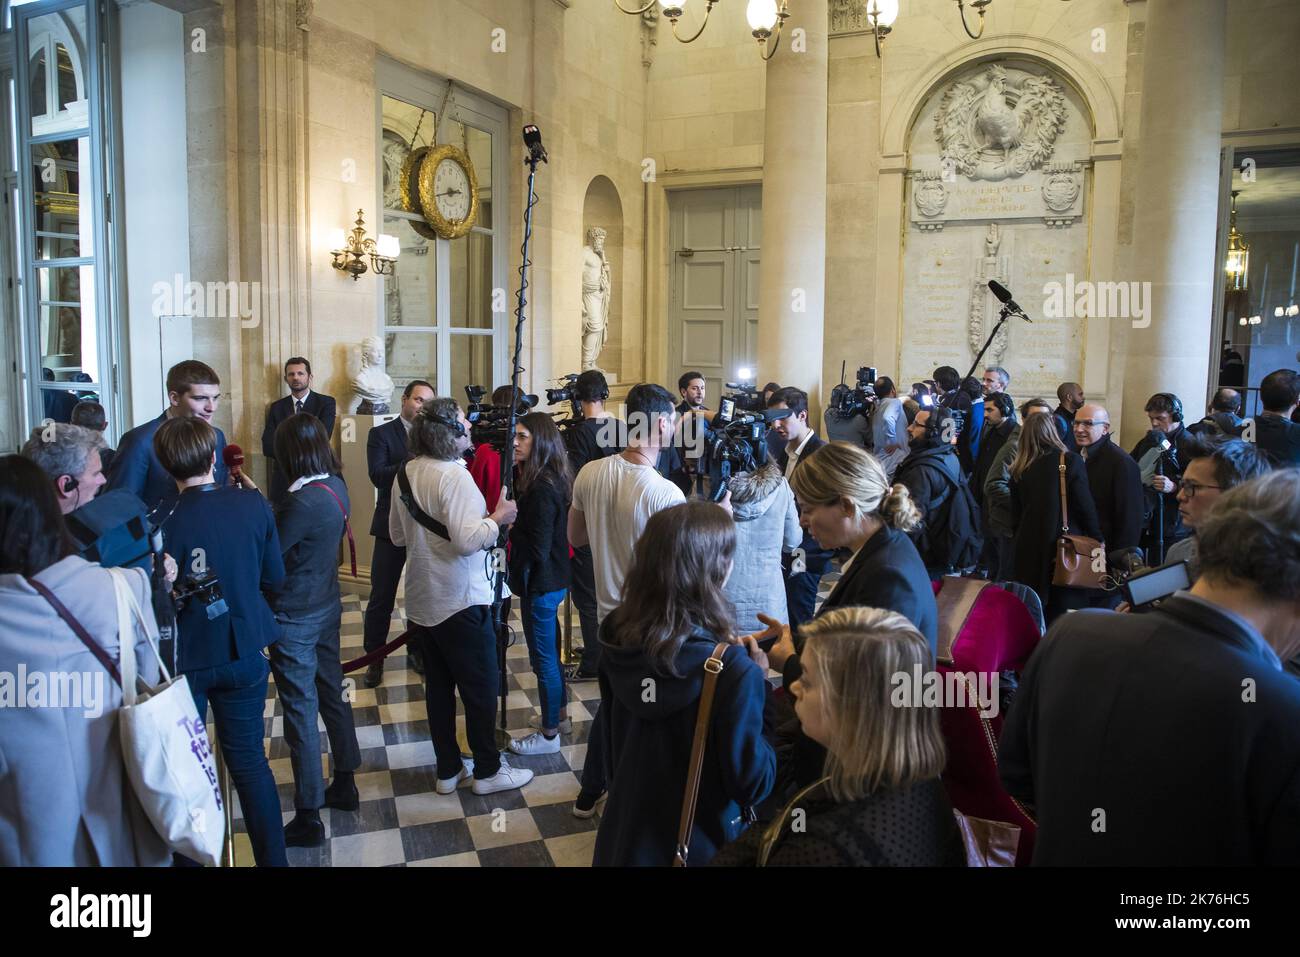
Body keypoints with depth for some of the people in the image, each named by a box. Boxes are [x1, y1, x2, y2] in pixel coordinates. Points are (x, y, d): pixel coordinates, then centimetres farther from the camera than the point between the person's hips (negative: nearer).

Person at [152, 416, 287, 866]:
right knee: (250, 760, 15)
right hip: (244, 652, 3)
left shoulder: (164, 522, -21)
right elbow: (275, 579, -1)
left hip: (186, 658, -2)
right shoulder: (252, 504, -11)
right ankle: (272, 858, 25)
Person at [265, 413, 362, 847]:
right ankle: (344, 785, 36)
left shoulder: (302, 502, -26)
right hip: (327, 607, 8)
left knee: (300, 712, 2)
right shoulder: (336, 487, -1)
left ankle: (308, 818, 13)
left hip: (294, 619, -8)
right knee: (332, 694, 20)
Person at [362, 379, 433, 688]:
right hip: (391, 526, -3)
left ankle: (416, 650, 28)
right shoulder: (381, 434, -2)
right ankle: (374, 658, 14)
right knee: (382, 596, 2)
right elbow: (378, 475, -16)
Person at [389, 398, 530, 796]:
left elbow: (397, 536, 14)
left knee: (439, 686, 15)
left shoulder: (405, 473, 5)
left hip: (421, 601, 8)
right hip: (461, 601, -8)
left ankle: (448, 770, 26)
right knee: (481, 688, 7)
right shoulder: (454, 476, -21)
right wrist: (498, 517, -14)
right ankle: (487, 771, 18)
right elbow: (468, 540, -29)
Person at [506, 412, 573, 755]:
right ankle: (557, 711, 41)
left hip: (540, 585, -10)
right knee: (548, 651, 24)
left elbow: (537, 550, -24)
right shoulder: (551, 479, 5)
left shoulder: (542, 489, -24)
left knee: (543, 658, 3)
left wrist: (506, 526, -15)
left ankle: (549, 734, 16)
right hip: (551, 579, 10)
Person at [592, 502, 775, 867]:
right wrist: (757, 683, -12)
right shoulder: (732, 670, -28)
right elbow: (752, 783, -19)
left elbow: (607, 743, 2)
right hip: (699, 847, -5)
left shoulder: (617, 643, -11)